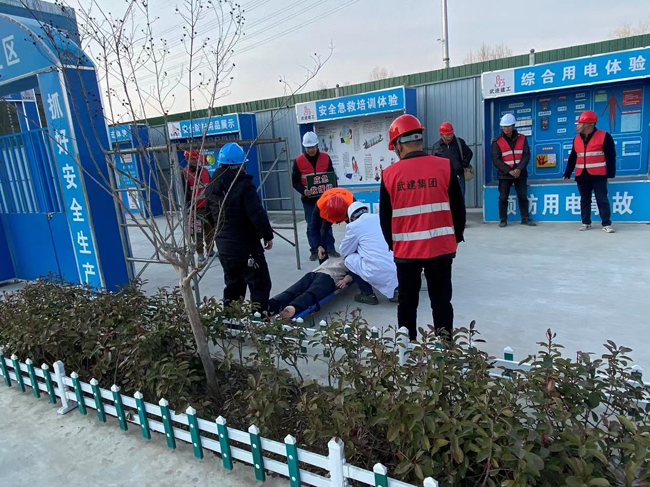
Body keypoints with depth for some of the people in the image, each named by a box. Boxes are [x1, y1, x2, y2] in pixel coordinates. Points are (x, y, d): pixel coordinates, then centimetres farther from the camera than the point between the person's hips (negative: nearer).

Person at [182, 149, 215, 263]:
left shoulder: (204, 171, 8)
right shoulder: (184, 173, -9)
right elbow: (184, 192, -13)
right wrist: (189, 206, -20)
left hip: (207, 206, 5)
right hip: (195, 208, -5)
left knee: (210, 229, 14)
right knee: (197, 232, -1)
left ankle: (210, 250, 29)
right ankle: (200, 254, 9)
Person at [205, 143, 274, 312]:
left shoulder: (212, 187, 6)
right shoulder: (244, 185, -18)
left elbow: (210, 215, 16)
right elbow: (258, 214, -22)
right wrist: (268, 236, -9)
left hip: (224, 246, 8)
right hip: (246, 246, -8)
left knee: (233, 284, 21)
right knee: (260, 285, 0)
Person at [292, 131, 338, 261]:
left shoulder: (325, 158, 0)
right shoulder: (299, 160, -5)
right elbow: (294, 181, -2)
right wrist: (303, 191, -20)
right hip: (308, 199, -1)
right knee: (311, 225, 4)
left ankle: (330, 248, 19)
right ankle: (314, 250, 14)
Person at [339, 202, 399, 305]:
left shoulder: (354, 225, 1)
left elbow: (344, 252, 15)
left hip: (379, 274, -6)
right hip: (400, 271, 6)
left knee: (349, 259, 16)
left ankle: (368, 294, 15)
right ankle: (395, 289, 20)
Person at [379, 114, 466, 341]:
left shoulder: (390, 174, -5)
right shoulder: (444, 166, -6)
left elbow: (384, 217, 3)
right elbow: (458, 208, 1)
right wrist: (456, 237, 17)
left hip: (405, 250, 0)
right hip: (441, 248, 0)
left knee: (407, 303, 15)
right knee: (441, 302, 12)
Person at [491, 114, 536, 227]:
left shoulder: (522, 138, 4)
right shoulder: (497, 141, -3)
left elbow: (526, 155, 0)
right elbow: (496, 160, -8)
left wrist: (519, 169, -15)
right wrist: (509, 171, -16)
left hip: (520, 174, 2)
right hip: (504, 175, -2)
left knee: (523, 197, 7)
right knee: (503, 198, 1)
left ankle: (525, 218, 17)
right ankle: (503, 220, 10)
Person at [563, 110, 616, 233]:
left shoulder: (604, 136, -6)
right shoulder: (576, 139, 9)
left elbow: (611, 157, -7)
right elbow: (572, 157, 15)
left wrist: (610, 173, -12)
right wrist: (567, 173, 12)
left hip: (598, 176, -5)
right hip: (581, 176, 5)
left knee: (602, 200, -2)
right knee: (584, 200, 10)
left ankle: (606, 224, 3)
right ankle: (586, 223, 19)